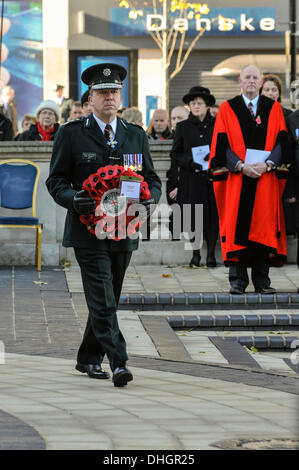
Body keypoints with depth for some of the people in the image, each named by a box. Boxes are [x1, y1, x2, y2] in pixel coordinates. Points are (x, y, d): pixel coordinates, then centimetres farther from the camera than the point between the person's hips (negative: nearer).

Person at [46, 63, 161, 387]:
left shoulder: (136, 136, 11)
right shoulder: (71, 134, 0)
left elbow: (151, 178, 14)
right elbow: (56, 180, 1)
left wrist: (150, 197, -8)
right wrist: (73, 199, -19)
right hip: (88, 230, -4)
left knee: (107, 299, 12)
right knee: (102, 299, -13)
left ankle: (89, 358, 27)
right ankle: (118, 363, -20)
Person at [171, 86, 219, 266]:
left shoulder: (216, 125, 7)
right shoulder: (183, 127, 8)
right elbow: (175, 153, 6)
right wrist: (190, 162, -11)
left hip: (212, 177, 0)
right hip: (191, 178, 0)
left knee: (213, 215, -3)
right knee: (193, 216, -2)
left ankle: (211, 253, 6)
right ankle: (196, 253, 8)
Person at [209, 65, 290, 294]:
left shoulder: (274, 109, 10)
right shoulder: (227, 109, 6)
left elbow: (281, 141, 4)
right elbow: (222, 144, 0)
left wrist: (267, 164, -12)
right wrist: (241, 166, -13)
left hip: (266, 178, 1)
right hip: (236, 178, -1)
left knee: (264, 227, 0)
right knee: (237, 227, -4)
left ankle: (262, 280, 7)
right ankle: (238, 280, 1)